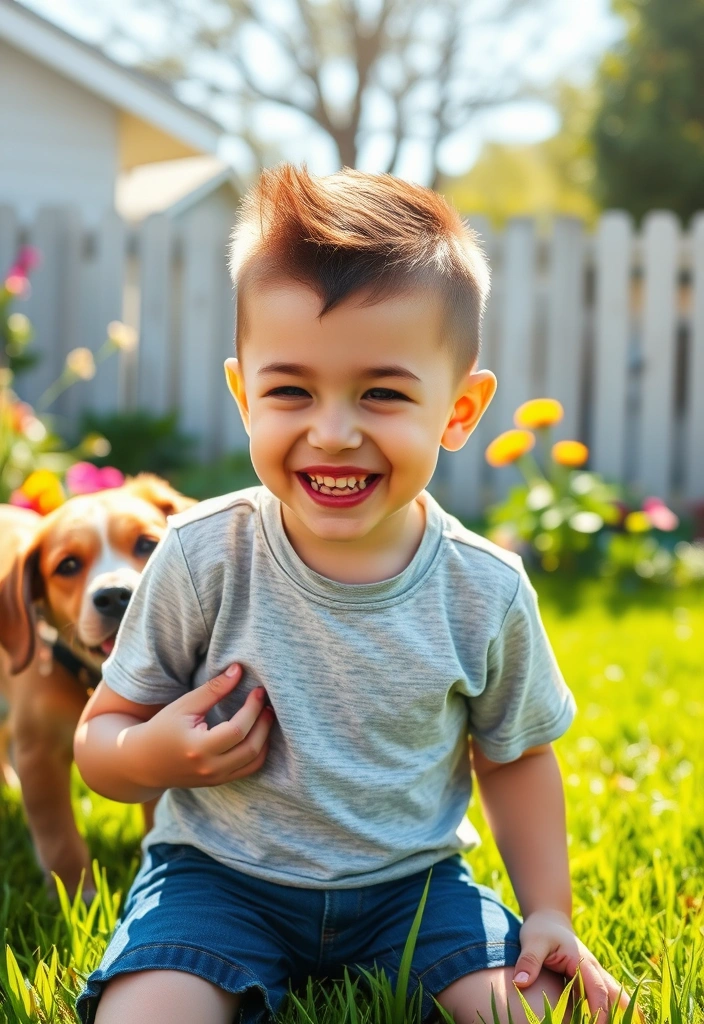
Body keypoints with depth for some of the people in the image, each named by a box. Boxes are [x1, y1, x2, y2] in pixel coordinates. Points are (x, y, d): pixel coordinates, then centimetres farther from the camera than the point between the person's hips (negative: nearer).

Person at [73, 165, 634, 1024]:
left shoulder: (486, 593, -10)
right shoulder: (203, 558, -15)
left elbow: (514, 757, 8)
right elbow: (100, 734, -4)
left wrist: (549, 911, 3)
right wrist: (149, 755, -26)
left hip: (412, 881, 2)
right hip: (221, 875, -2)